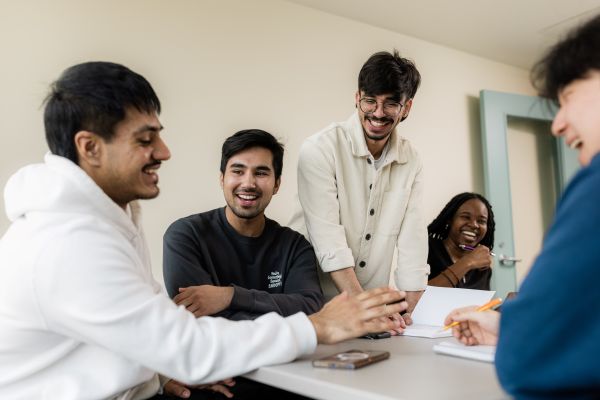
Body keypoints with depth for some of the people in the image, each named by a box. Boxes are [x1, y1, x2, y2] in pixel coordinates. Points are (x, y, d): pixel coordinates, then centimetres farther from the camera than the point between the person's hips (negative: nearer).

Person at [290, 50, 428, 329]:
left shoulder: (411, 161, 5)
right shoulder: (320, 149, -11)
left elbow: (412, 238, 1)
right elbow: (328, 237, -17)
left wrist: (410, 310, -8)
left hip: (373, 300, 4)